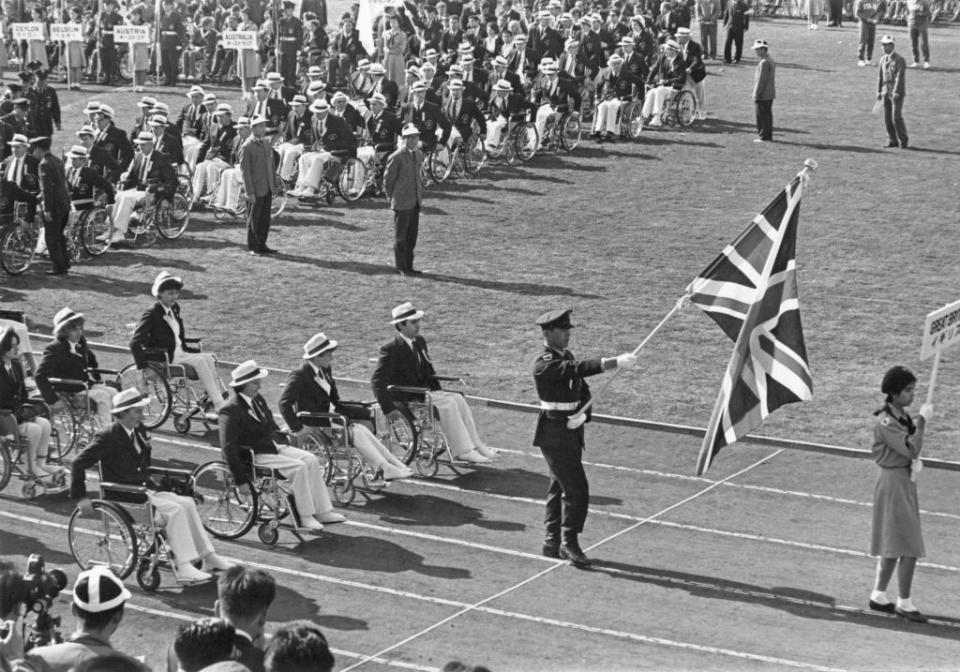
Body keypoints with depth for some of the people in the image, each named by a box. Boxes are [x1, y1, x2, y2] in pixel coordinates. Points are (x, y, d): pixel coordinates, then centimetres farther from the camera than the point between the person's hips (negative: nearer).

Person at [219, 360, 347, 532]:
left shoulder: (258, 399, 9)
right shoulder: (231, 410, -18)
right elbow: (228, 446, -21)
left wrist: (282, 438, 13)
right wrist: (239, 475, -22)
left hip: (271, 446, 9)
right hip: (254, 456, -9)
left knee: (311, 460, -6)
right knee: (298, 467, -23)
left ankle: (322, 511, -5)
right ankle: (304, 518, -15)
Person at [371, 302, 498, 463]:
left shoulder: (419, 341, 10)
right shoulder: (391, 349, -16)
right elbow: (377, 381, -19)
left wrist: (437, 392, 9)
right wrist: (388, 409, -24)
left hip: (423, 392, 8)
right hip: (405, 400, -8)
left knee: (457, 399, -9)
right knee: (447, 405, -22)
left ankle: (475, 445, -8)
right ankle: (462, 452, -20)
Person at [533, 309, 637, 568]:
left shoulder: (567, 357, 11)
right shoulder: (543, 364, -18)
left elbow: (583, 391, 10)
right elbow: (579, 369, -33)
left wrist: (583, 414, -11)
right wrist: (616, 362, -39)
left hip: (571, 433, 9)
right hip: (555, 435, -9)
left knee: (560, 488, 15)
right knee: (577, 489, -12)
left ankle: (553, 542, 24)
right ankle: (569, 543, -4)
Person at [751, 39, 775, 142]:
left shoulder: (764, 62, -19)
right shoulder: (771, 61, 13)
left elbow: (761, 80, -21)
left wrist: (756, 95, -17)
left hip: (763, 95, -10)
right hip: (770, 94, 10)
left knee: (762, 116, -4)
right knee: (767, 116, 12)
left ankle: (764, 137, -1)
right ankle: (768, 136, 16)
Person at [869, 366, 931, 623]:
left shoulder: (904, 417, 9)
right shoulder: (884, 423, -19)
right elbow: (910, 449, -24)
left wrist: (916, 462, 0)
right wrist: (923, 420, -18)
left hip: (906, 481, 9)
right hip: (893, 483, -9)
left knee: (892, 546, 16)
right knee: (909, 548, -6)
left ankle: (879, 596, 26)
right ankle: (904, 603, 3)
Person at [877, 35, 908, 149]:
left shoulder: (900, 60, -10)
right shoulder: (883, 59, 12)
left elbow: (900, 77, -16)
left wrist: (896, 93, -22)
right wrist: (879, 91, 11)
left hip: (897, 93, -7)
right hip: (886, 92, 7)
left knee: (896, 117, -10)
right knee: (887, 118, 4)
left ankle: (903, 140, 3)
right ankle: (893, 141, 11)